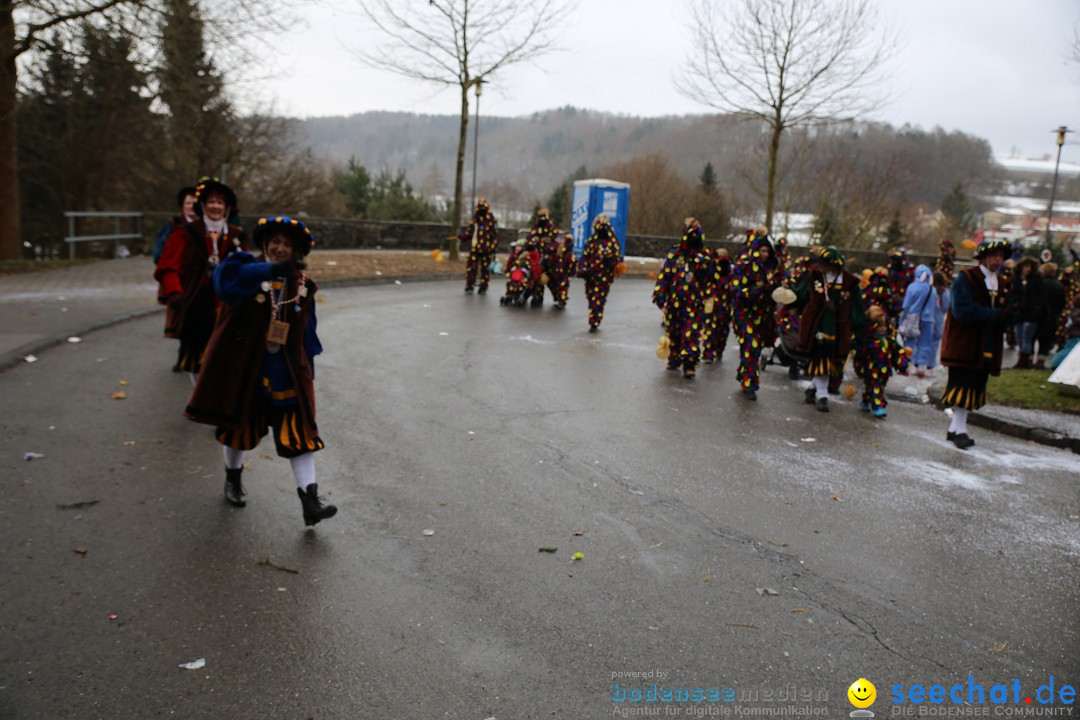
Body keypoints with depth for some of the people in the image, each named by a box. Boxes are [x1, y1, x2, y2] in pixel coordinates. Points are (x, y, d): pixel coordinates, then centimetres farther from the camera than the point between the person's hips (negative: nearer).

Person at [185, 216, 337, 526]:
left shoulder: (302, 286, 4)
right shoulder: (247, 268, -5)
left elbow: (307, 335, 9)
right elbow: (225, 279, -30)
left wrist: (308, 372, 9)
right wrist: (271, 269, -41)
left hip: (286, 374, 2)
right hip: (243, 368, -1)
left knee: (299, 432, -5)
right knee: (239, 425, 16)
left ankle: (310, 500, -5)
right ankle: (233, 479, 42)